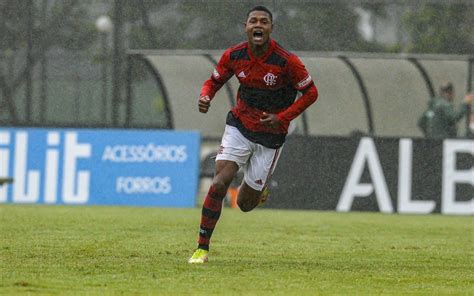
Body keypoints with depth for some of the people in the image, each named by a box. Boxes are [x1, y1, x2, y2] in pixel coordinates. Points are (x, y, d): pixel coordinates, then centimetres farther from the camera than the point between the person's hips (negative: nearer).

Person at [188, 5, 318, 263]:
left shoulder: (286, 61, -18)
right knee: (219, 184, -18)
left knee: (245, 204, 3)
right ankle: (202, 249, -9)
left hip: (270, 135, -2)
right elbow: (214, 81, 8)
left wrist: (282, 118, -17)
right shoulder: (233, 56, -9)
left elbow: (310, 93, -7)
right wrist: (205, 97, -16)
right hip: (239, 126, 2)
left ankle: (259, 190, 42)